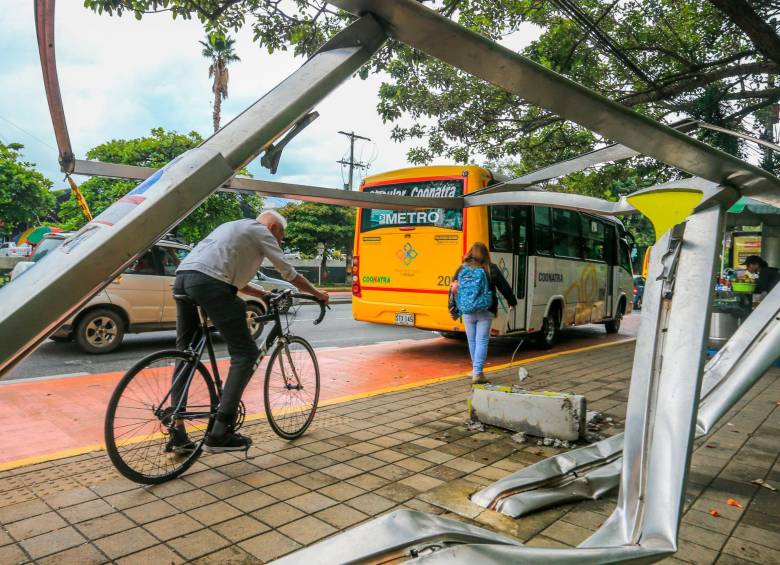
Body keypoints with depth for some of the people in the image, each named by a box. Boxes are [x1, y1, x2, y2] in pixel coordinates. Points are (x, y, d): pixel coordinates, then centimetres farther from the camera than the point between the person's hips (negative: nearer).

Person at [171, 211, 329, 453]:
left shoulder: (234, 227, 36)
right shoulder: (260, 231, 12)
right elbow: (289, 273, 14)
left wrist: (262, 295, 46)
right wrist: (317, 294, 27)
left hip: (183, 277, 9)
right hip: (208, 283, -9)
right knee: (245, 353, -2)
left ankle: (177, 435, 16)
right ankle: (219, 434, -5)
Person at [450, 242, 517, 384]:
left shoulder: (461, 269, 2)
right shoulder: (491, 269, -5)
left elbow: (453, 290, 5)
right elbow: (505, 287, 3)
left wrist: (453, 310, 14)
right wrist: (512, 302, 19)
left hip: (467, 313, 3)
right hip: (485, 313, -3)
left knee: (472, 341, 14)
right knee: (482, 341, 1)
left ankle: (476, 370, 26)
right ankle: (478, 373, -3)